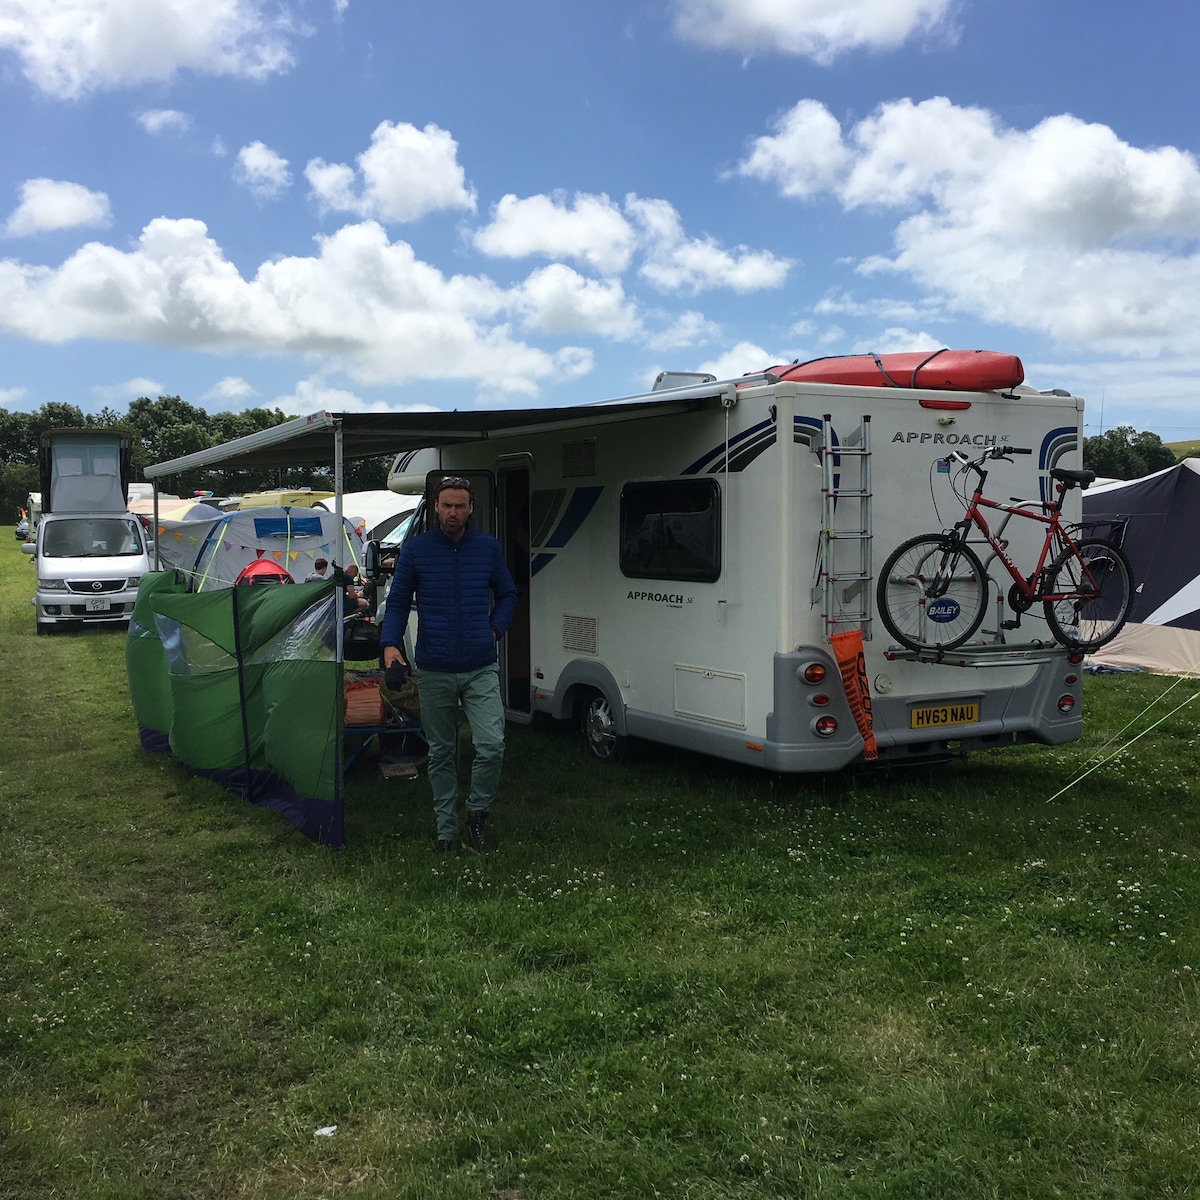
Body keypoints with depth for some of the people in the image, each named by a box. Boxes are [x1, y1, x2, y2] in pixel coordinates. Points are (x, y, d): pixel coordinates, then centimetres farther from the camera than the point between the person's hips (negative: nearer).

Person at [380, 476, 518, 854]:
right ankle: (446, 829, 22)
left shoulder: (489, 548, 4)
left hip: (481, 670, 0)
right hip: (434, 671, 0)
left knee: (492, 746, -13)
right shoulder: (415, 549, 0)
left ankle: (476, 815, 9)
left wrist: (495, 629, 3)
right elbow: (397, 602, 4)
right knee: (441, 753, 10)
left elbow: (507, 595, 17)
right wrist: (390, 644, -10)